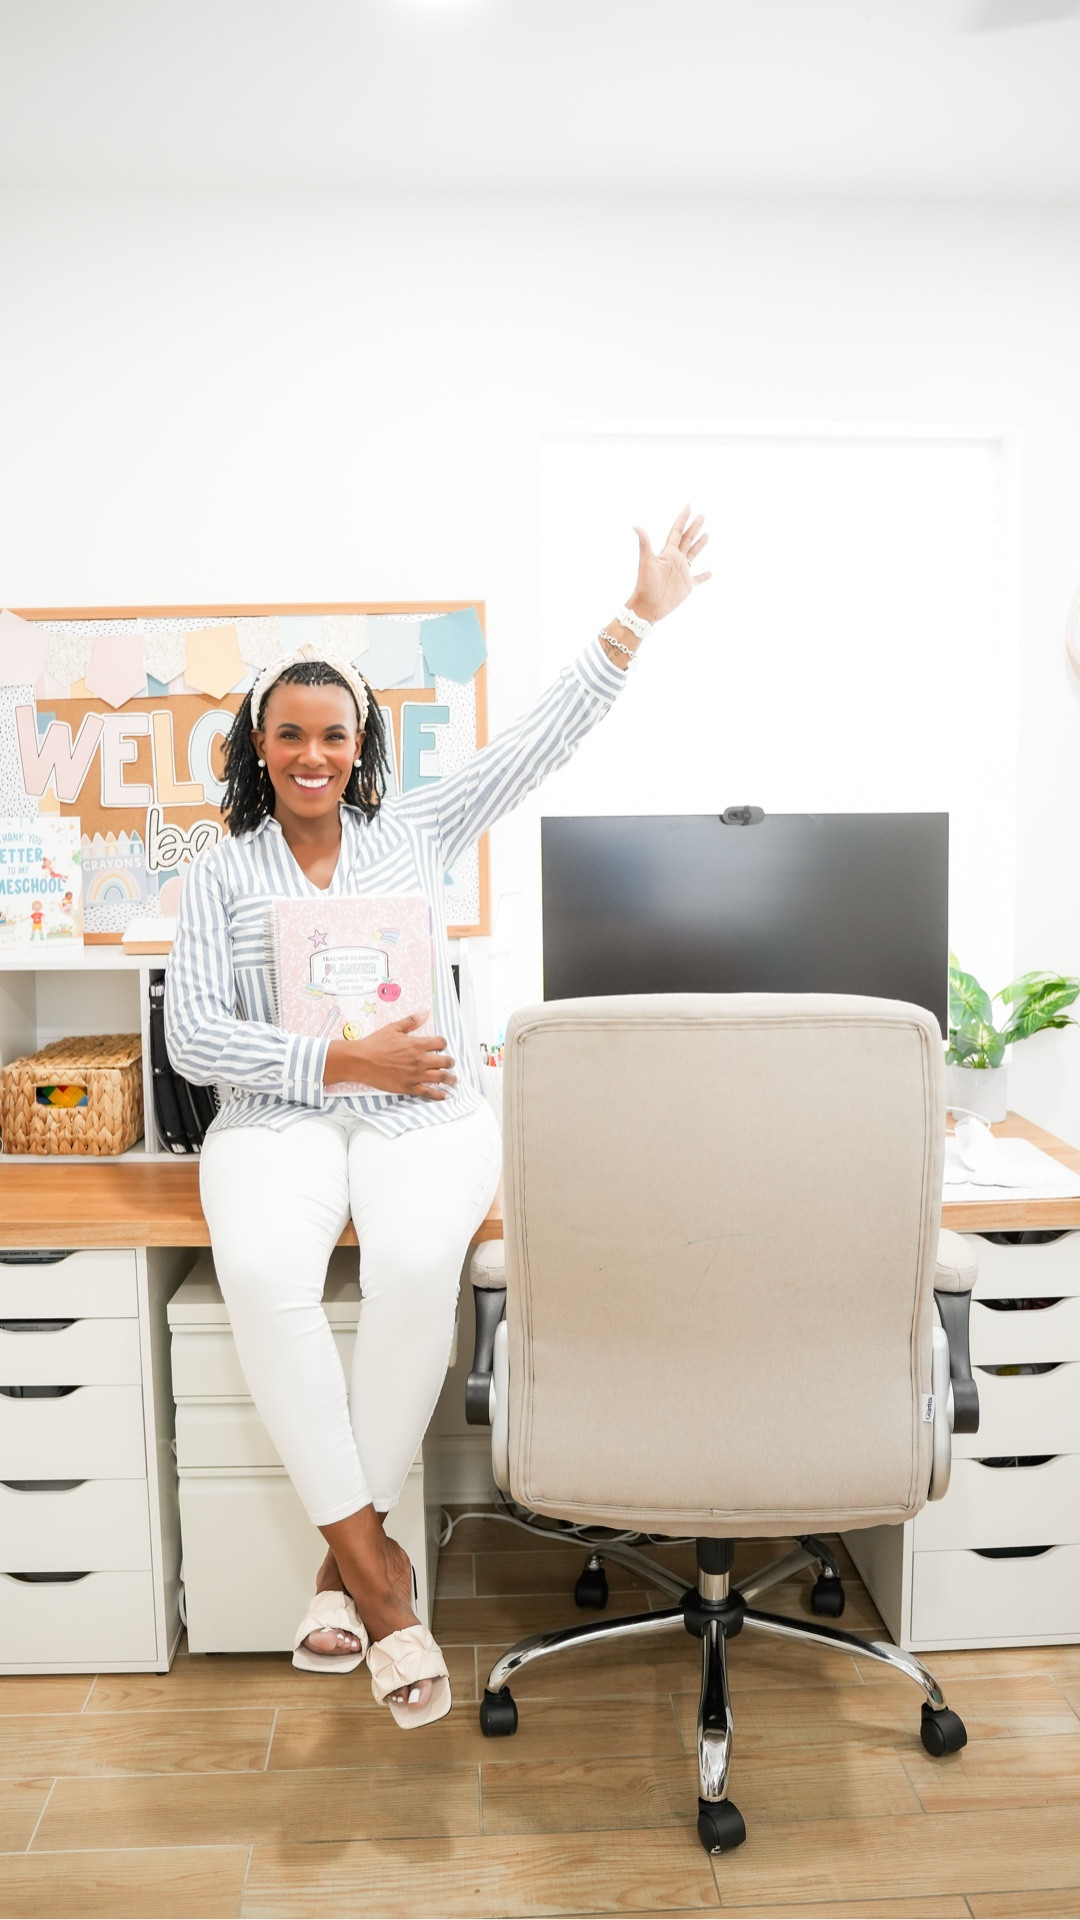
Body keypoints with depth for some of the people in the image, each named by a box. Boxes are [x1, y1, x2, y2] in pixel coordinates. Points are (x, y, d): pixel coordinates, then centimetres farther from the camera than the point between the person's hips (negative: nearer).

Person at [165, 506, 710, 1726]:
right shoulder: (220, 873, 10)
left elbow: (537, 742, 9)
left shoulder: (414, 830, 13)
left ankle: (349, 1552, -14)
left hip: (426, 1111, 0)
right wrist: (340, 1062, -12)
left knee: (416, 1264, -33)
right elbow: (193, 1038, 0)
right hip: (280, 1117, 0)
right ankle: (374, 1568, -20)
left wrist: (635, 621, 5)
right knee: (261, 1270, -33)